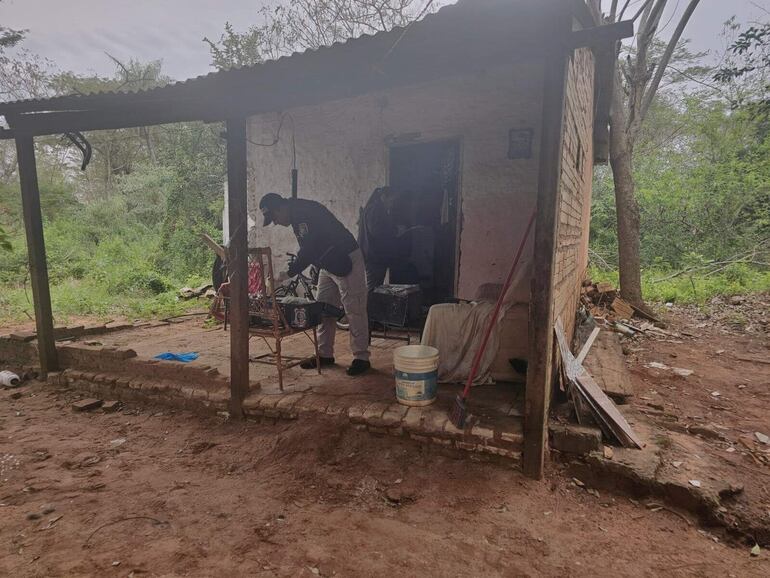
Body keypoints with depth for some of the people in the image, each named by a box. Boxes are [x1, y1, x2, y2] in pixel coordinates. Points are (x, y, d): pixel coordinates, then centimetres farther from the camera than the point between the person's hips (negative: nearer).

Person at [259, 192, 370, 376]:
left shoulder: (306, 213, -21)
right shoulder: (297, 215, 11)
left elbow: (309, 250, -27)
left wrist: (288, 273, -23)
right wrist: (294, 265, 7)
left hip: (347, 261, -10)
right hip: (328, 264, 11)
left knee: (354, 311, -6)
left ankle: (361, 358, 1)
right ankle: (325, 355, 19)